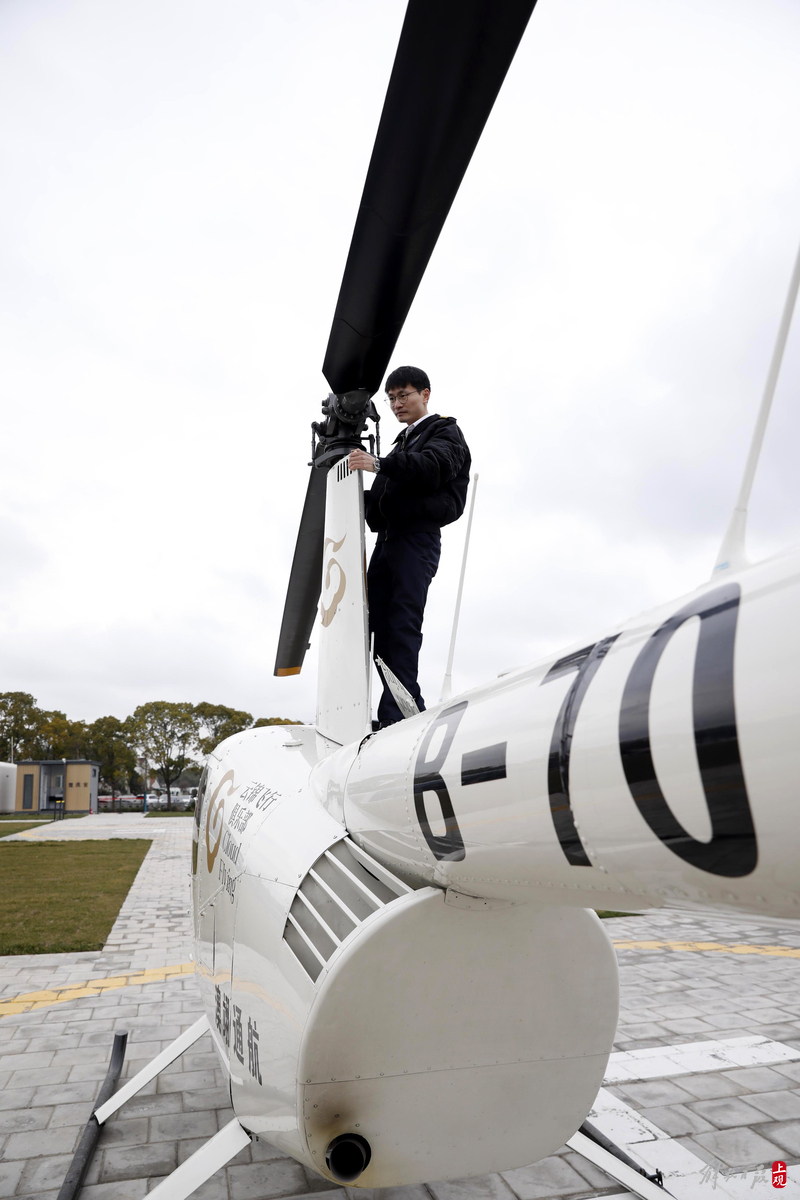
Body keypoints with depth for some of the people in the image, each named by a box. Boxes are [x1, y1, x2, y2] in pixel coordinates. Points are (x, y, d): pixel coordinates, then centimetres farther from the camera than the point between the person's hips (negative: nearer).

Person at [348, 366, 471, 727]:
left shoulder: (445, 431, 7)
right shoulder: (403, 441, 31)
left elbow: (432, 467, -16)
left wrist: (378, 464, -27)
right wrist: (363, 498, 5)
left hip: (417, 538, -8)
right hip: (387, 537, 8)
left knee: (403, 623, -15)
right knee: (376, 622, -1)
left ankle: (397, 714, -17)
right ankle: (409, 711, 1)